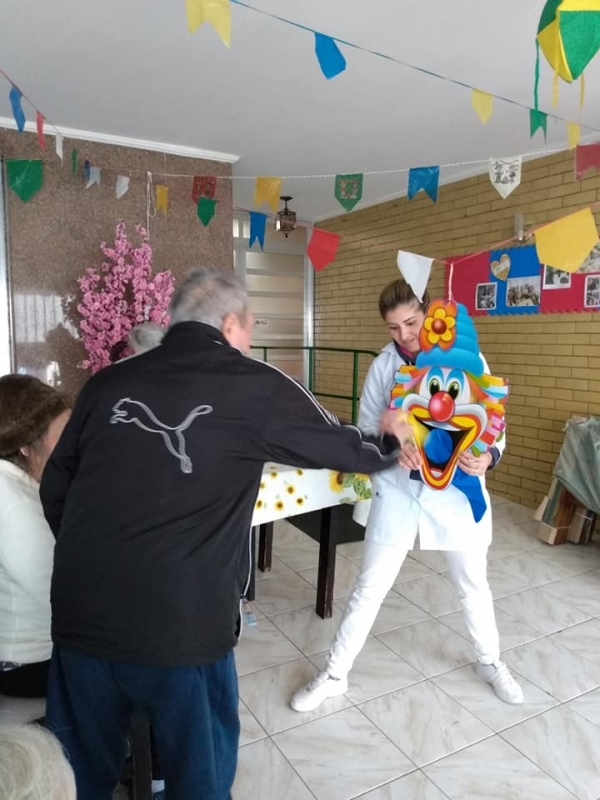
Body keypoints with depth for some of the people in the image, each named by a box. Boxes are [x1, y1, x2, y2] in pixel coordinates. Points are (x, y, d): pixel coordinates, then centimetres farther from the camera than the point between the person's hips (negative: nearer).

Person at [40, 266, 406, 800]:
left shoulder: (107, 382, 4)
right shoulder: (257, 387, -4)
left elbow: (55, 491, 11)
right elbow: (345, 449, 8)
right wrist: (395, 446, 29)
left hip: (80, 618, 4)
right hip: (182, 626, -3)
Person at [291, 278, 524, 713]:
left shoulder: (468, 358, -8)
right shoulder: (383, 365, -5)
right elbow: (366, 430, -3)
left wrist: (488, 457, -29)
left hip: (456, 490, 0)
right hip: (398, 490, 0)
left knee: (473, 584, 20)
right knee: (370, 587, 8)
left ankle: (490, 661, 48)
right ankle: (335, 673, 27)